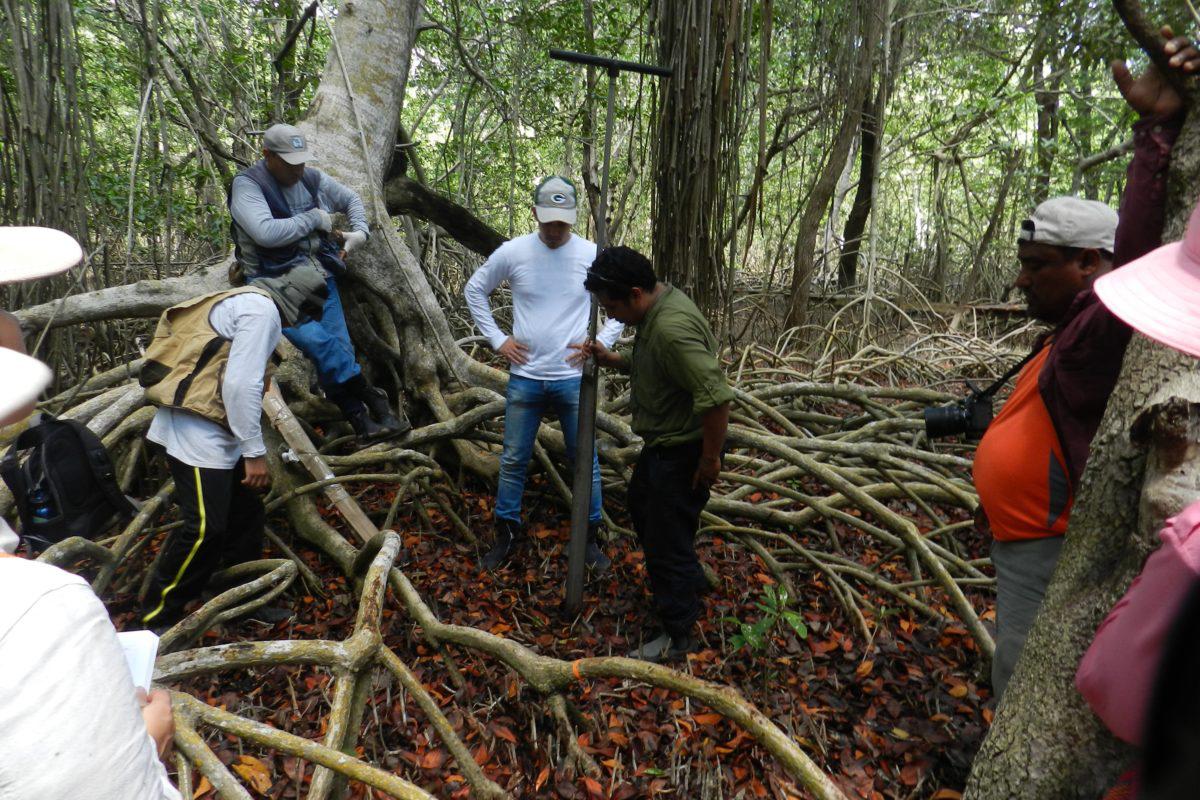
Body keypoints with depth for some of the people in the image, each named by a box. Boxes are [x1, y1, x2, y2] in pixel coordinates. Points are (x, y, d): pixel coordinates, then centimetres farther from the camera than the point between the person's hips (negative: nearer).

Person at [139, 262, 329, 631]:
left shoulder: (246, 301, 18)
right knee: (205, 528, -7)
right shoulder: (262, 309, -13)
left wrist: (250, 447, 23)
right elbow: (241, 385, -21)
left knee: (245, 513, 15)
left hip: (212, 430, 11)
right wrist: (254, 451, -16)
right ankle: (158, 620, 9)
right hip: (197, 430, -11)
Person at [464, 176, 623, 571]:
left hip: (575, 379, 0)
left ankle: (590, 536, 27)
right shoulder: (512, 252, -4)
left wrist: (601, 342, -4)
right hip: (524, 378, 1)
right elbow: (474, 290, 10)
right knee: (513, 461, 11)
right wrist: (498, 339, 1)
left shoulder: (593, 255, -4)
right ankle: (508, 532, 30)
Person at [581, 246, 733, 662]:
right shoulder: (656, 307, 2)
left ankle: (678, 635, 25)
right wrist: (610, 359, 1)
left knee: (667, 538, 3)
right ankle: (690, 580, 50)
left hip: (683, 450, -11)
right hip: (663, 441, 11)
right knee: (641, 504, 29)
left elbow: (716, 396, -34)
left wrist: (710, 457, -23)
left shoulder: (672, 328, -31)